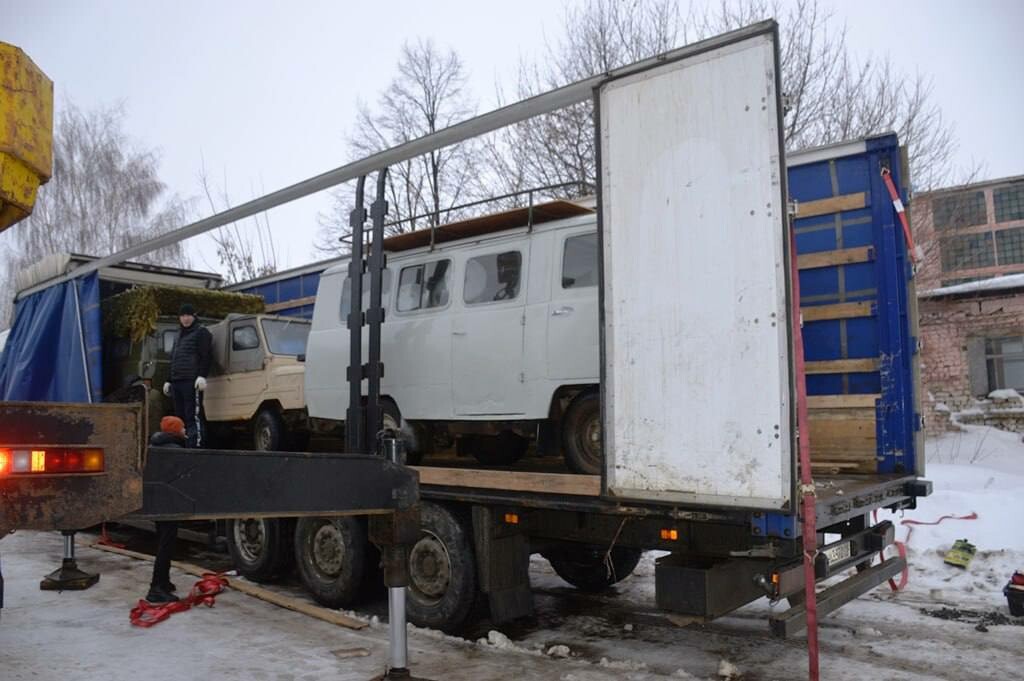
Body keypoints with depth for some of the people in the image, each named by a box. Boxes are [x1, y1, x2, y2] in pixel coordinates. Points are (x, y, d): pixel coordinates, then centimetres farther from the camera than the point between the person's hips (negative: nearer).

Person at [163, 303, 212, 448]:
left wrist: (202, 376, -19)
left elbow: (205, 357, -8)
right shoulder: (179, 335, 28)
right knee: (180, 417, 6)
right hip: (177, 381, 8)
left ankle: (196, 445, -19)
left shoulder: (201, 332, 3)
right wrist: (169, 381, 26)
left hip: (191, 381, -8)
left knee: (194, 416, -14)